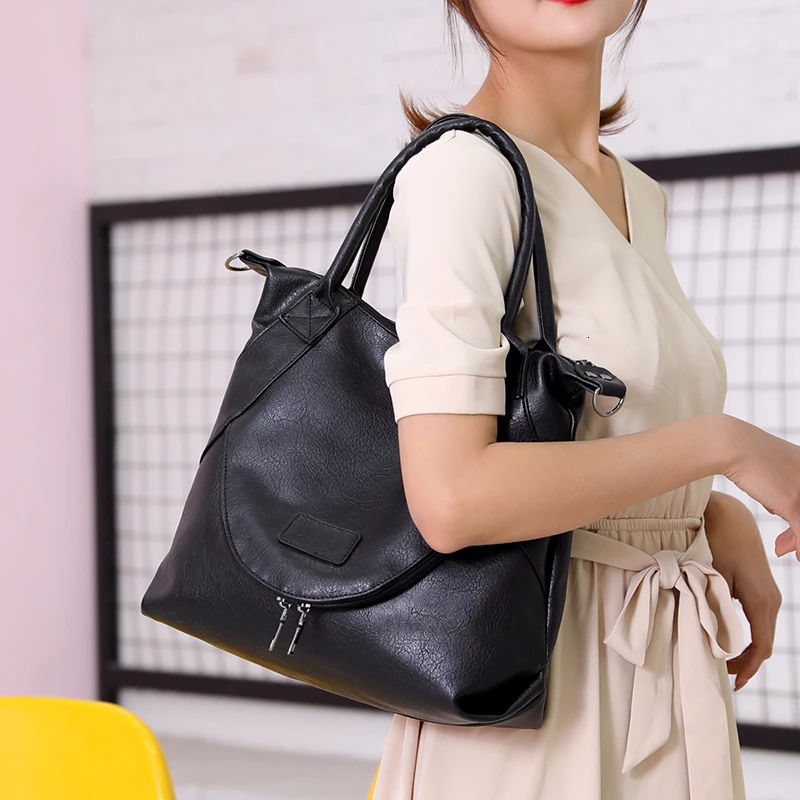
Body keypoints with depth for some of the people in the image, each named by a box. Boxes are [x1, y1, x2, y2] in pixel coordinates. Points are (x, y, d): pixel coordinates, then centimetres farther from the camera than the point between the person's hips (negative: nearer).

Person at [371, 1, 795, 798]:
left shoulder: (638, 195, 9)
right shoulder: (462, 167, -16)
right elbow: (451, 499, -25)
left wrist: (721, 516, 3)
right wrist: (724, 442, -17)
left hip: (670, 671, 7)